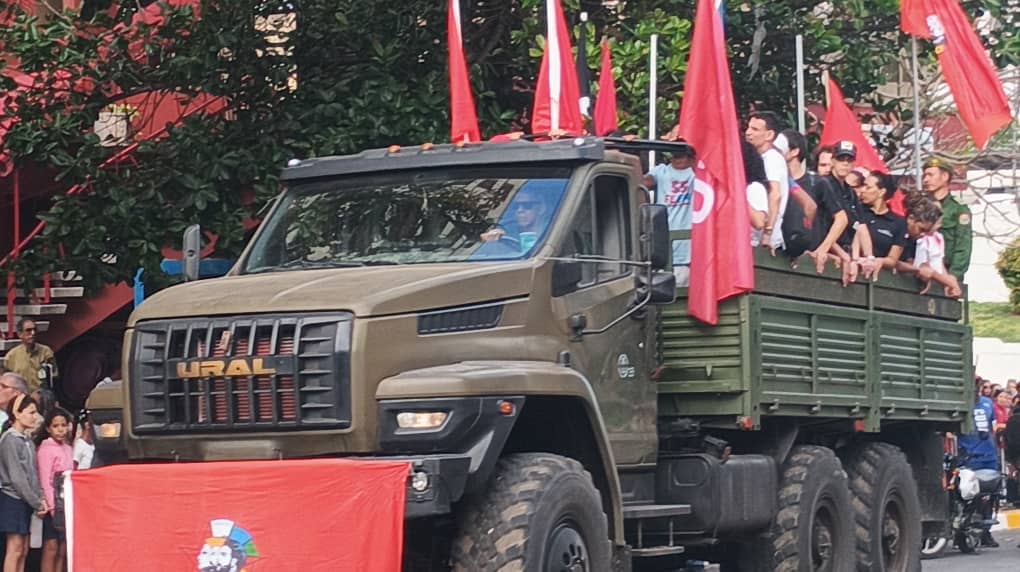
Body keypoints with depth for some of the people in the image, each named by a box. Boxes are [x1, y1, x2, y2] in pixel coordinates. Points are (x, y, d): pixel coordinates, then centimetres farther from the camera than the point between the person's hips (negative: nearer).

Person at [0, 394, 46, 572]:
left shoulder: (27, 440, 13)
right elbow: (17, 477, -16)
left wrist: (41, 498, -1)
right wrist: (36, 502, -14)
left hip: (25, 502, 8)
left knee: (23, 549, 7)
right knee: (15, 548, -10)